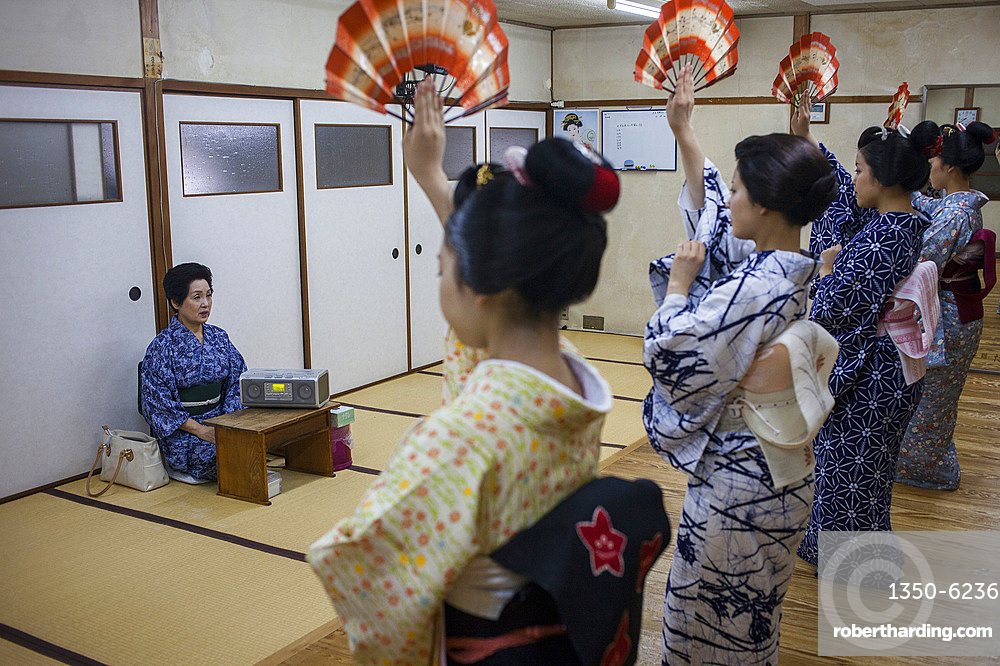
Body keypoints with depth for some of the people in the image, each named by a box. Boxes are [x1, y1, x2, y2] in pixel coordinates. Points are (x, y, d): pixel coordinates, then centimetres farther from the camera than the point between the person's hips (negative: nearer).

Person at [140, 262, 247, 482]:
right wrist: (200, 430, -20)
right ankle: (178, 469, 1)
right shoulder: (162, 346, -9)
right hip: (180, 430, -5)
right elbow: (157, 400, -13)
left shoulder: (218, 337, 9)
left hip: (218, 418, 5)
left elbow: (237, 381, 8)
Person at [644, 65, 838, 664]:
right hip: (779, 475, 9)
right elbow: (711, 207, 14)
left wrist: (679, 282, -10)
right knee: (750, 616, 27)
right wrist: (684, 132, 19)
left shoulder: (753, 287, -29)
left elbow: (670, 353, -24)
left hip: (739, 486, -9)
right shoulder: (791, 267, 0)